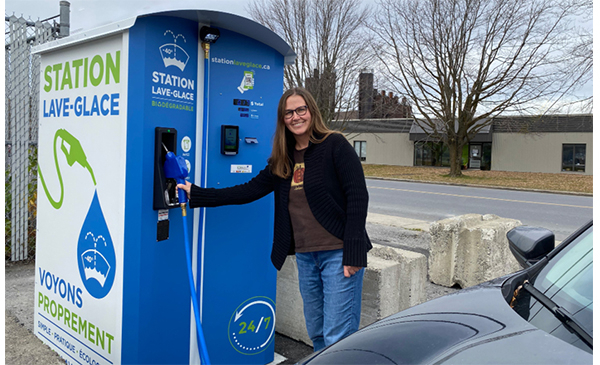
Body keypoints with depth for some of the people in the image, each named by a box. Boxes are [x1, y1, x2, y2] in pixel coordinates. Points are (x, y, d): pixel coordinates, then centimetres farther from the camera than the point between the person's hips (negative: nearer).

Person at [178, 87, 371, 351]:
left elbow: (358, 197, -12)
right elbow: (250, 190, 9)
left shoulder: (335, 145, -7)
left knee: (338, 337, -2)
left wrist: (353, 253, -16)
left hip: (338, 253, -6)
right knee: (316, 333, 17)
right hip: (305, 257, 6)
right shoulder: (283, 159, 11)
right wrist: (196, 194, 7)